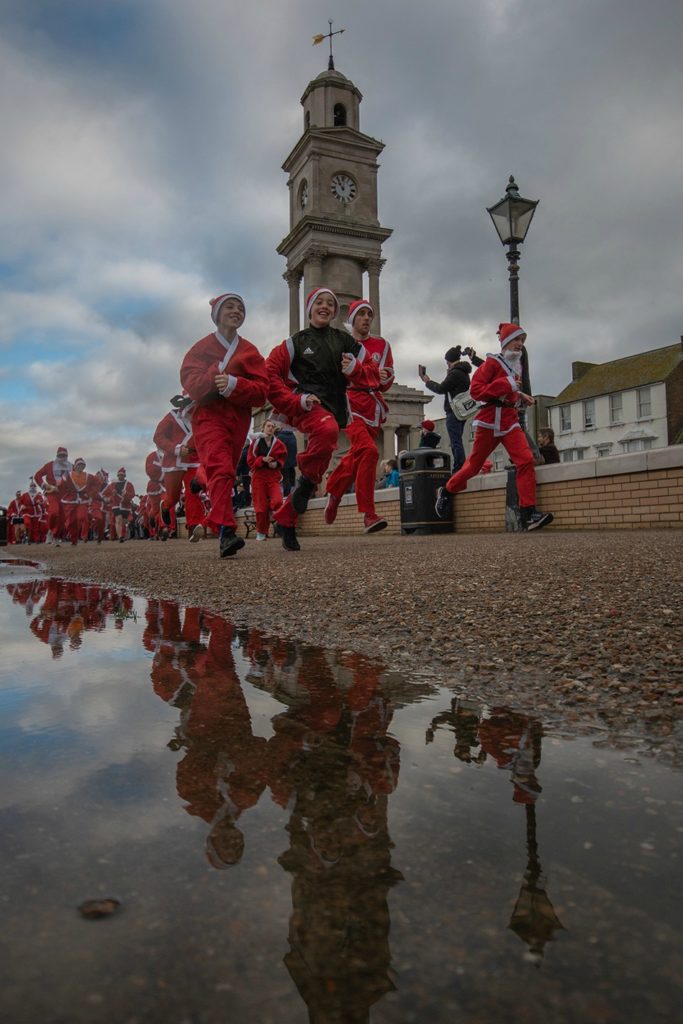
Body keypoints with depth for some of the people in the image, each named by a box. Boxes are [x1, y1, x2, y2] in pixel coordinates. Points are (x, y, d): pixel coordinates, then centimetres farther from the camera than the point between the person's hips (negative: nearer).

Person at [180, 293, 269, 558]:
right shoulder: (202, 347, 8)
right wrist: (215, 373, -18)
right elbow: (189, 382, -4)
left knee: (226, 472, 9)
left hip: (239, 418, 4)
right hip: (209, 415, -3)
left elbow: (262, 391, 0)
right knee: (220, 468, -23)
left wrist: (233, 384, -16)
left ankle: (223, 529, 18)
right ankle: (226, 531, -35)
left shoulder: (250, 351, 12)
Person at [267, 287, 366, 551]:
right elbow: (270, 375, -2)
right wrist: (296, 400, -14)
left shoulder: (344, 341, 14)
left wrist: (355, 369, -6)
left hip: (334, 408, 5)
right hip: (306, 406, -5)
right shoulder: (297, 341, 5)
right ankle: (307, 480, -17)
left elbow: (369, 376, 17)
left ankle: (285, 518, 18)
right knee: (327, 429, -39)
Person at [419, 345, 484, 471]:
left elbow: (440, 389, -11)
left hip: (454, 411, -10)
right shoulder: (464, 372, 15)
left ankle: (459, 469, -14)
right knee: (457, 442, 13)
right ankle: (459, 469, 13)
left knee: (456, 442, -11)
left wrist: (427, 382, 4)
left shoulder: (455, 373, -14)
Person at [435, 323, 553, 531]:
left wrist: (520, 396, 11)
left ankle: (528, 514, -18)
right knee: (474, 464, 5)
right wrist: (507, 385, -19)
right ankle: (446, 492, 31)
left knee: (526, 460, -14)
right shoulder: (493, 362, -5)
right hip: (490, 420, -5)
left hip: (510, 420, 6)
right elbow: (475, 391, -15)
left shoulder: (516, 365, 17)